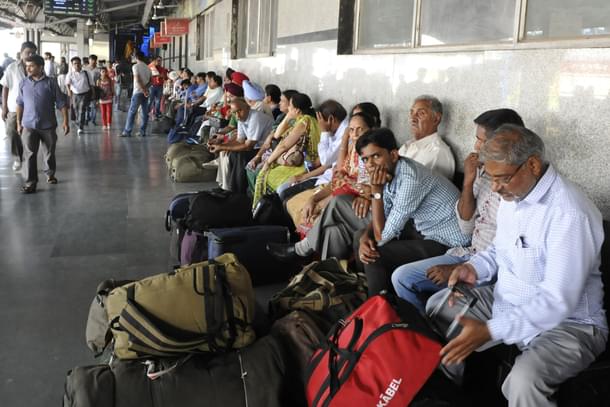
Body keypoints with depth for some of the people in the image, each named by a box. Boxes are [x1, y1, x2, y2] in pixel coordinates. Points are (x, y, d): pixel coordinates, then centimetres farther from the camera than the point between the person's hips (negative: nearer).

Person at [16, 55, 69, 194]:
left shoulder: (51, 82, -5)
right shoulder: (23, 83, 4)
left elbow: (61, 103, -3)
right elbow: (20, 104, 12)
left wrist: (65, 121, -8)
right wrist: (19, 123, 12)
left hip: (48, 125, -1)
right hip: (29, 125, 1)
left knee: (49, 152, 13)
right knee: (29, 154, -4)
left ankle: (50, 174, 35)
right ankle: (31, 182, -1)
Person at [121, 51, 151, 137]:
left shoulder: (135, 66, -7)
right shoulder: (147, 67, 12)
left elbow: (138, 80, -16)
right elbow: (150, 80, 12)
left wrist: (144, 90, -14)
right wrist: (145, 88, 1)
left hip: (138, 92, -6)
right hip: (145, 92, 6)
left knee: (131, 112, -3)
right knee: (144, 113, 7)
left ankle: (127, 131, -3)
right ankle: (142, 131, 7)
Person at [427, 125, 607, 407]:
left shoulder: (569, 213, -29)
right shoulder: (513, 195, 0)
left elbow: (557, 301, -32)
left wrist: (489, 331, -36)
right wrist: (474, 267, -6)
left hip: (567, 321, -9)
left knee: (523, 382, -36)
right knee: (437, 306, 9)